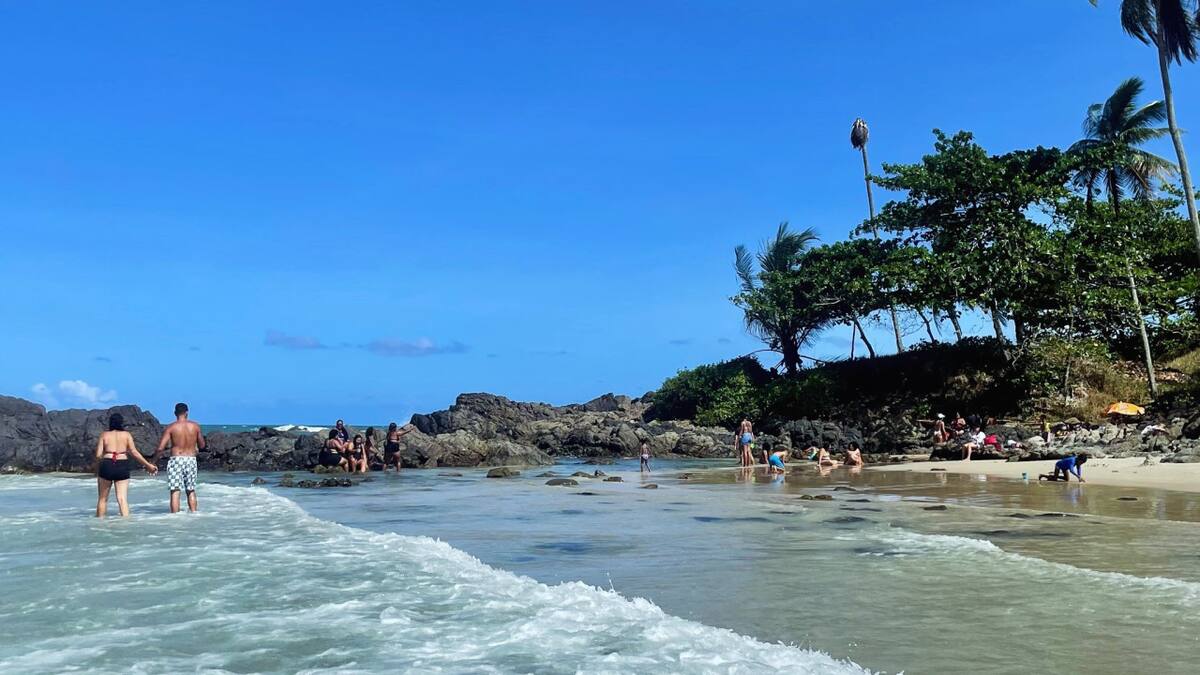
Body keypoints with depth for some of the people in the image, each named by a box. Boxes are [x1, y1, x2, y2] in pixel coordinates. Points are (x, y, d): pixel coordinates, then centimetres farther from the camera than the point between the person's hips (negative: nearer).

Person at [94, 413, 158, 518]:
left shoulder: (104, 435, 6)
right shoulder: (127, 435, 6)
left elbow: (98, 455, 0)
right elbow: (134, 452, -3)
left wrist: (97, 470, 15)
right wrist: (148, 465, 1)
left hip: (106, 466, 0)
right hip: (122, 467, 0)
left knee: (103, 498, 14)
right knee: (122, 499, -3)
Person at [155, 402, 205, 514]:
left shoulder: (171, 427, -5)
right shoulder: (195, 426, 2)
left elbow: (160, 448, -8)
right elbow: (202, 445, 10)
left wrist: (154, 461, 4)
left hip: (176, 459, -3)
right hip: (191, 459, 3)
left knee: (175, 491, -2)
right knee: (191, 490, 15)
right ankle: (193, 513, 15)